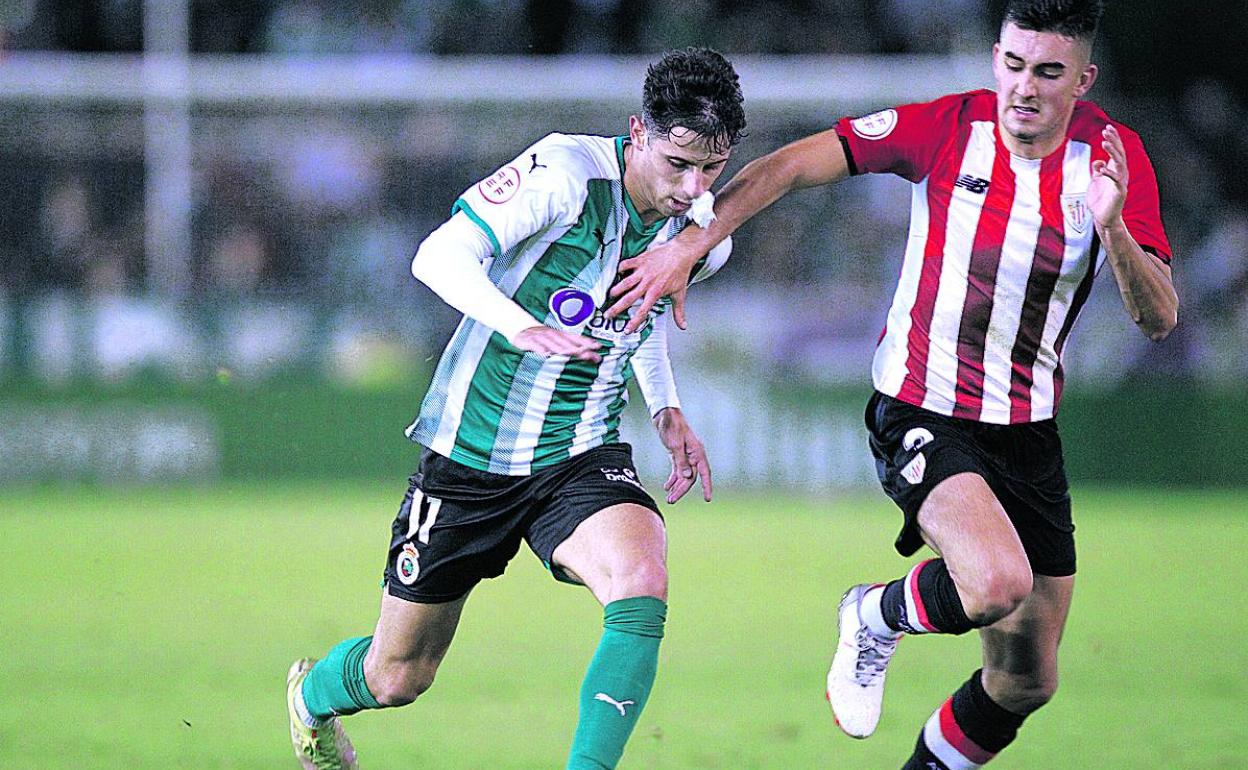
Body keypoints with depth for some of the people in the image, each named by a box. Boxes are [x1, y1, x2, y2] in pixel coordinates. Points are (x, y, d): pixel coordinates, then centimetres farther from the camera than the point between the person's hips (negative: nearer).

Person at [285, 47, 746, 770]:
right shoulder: (566, 170, -21)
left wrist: (668, 409, 7)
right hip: (471, 456, -3)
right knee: (396, 677, 11)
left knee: (642, 581, -32)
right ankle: (312, 694, 47)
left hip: (584, 456, 3)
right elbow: (440, 256, -27)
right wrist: (524, 328, -43)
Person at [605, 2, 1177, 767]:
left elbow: (1159, 319, -14)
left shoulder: (1116, 156, -7)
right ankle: (878, 617, 2)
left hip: (1029, 434, 4)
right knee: (997, 584, -31)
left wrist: (1113, 228, -32)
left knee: (1026, 683, 7)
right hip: (921, 411, -4)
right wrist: (688, 247, -13)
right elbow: (788, 166, -6)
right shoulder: (947, 127, -12)